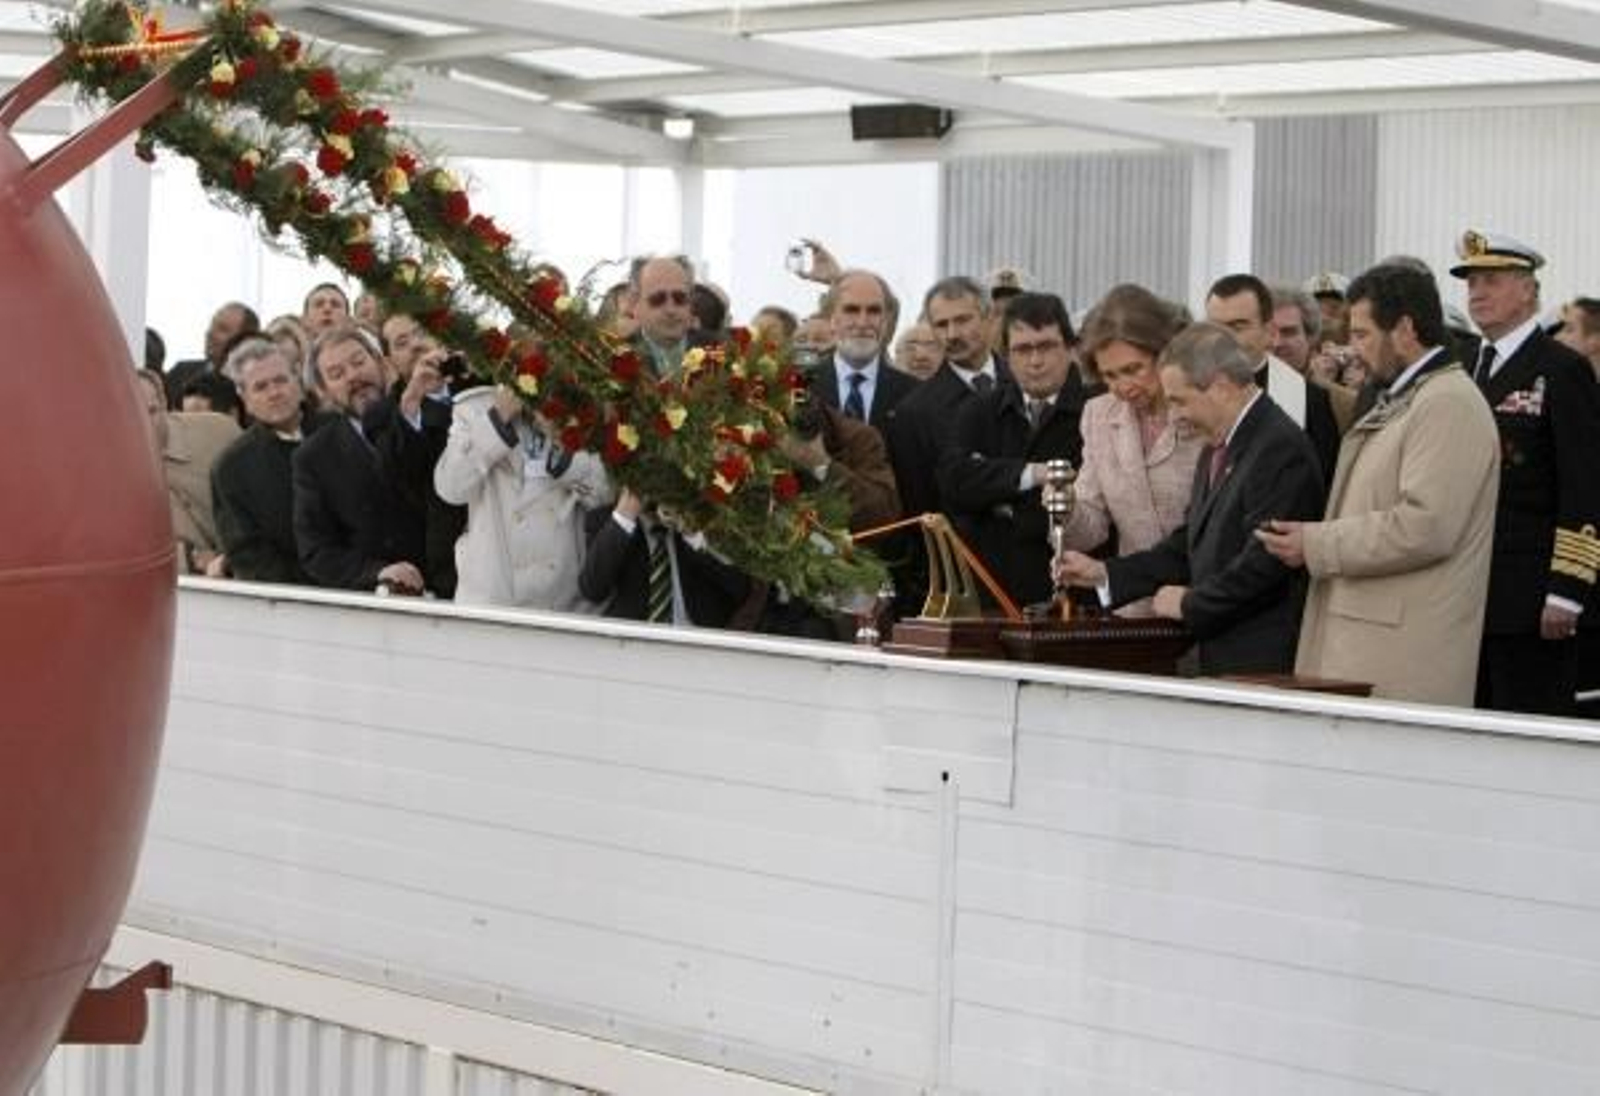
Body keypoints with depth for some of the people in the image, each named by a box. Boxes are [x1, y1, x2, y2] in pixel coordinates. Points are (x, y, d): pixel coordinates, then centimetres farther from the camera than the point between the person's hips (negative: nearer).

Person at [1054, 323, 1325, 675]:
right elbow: (1188, 545, 21)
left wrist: (1190, 603, -9)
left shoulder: (1281, 447, -16)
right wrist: (1103, 573, 12)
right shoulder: (1218, 449, 17)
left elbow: (1264, 562, -20)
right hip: (1219, 658, 9)